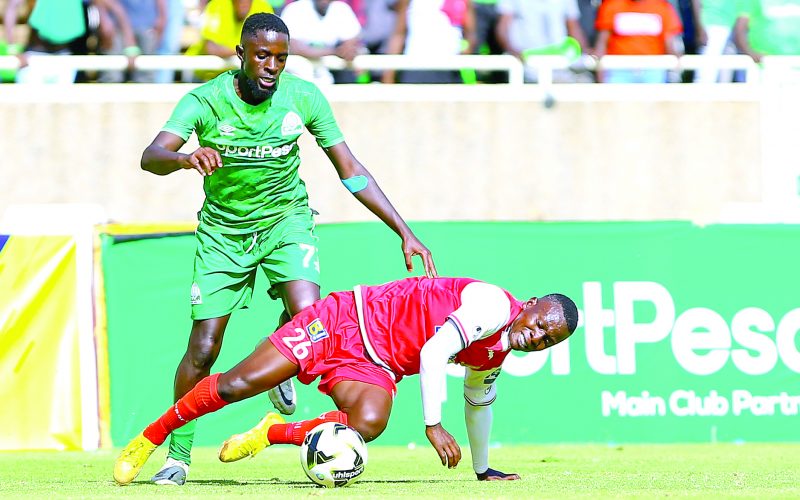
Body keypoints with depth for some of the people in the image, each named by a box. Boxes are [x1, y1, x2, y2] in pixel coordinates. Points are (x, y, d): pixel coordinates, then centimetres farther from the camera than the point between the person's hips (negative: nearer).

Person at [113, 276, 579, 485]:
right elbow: (434, 352, -26)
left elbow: (478, 401, 26)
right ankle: (149, 439, 2)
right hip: (350, 319, -7)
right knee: (239, 384, -14)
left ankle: (275, 433, -6)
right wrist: (434, 424, -29)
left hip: (376, 364, 7)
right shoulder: (493, 305, -19)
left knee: (368, 424, -26)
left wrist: (483, 468, 34)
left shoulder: (497, 357, 8)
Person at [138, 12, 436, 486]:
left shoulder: (303, 97, -13)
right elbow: (151, 157, -31)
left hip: (286, 219, 1)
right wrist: (185, 158, -55)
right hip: (224, 229, -1)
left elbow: (351, 172, -7)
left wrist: (405, 232, -12)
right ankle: (178, 454, 15)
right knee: (203, 350, -4)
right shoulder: (206, 100, -18)